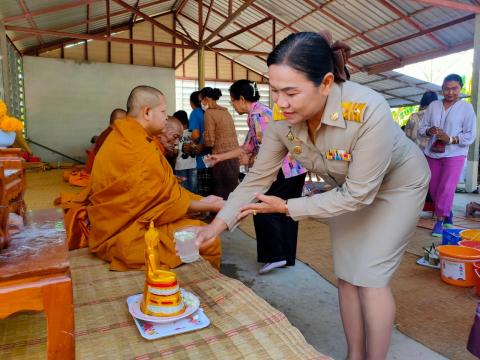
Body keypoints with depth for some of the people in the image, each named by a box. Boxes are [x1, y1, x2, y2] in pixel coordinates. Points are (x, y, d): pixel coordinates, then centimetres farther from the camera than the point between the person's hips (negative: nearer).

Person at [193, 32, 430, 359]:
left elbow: (359, 194, -33)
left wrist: (286, 207, -29)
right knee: (347, 275, 8)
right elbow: (258, 178, -15)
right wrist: (217, 225, -23)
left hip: (396, 185, -5)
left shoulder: (369, 111, -40)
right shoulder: (283, 120, -24)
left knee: (371, 277, -6)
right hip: (349, 188, 5)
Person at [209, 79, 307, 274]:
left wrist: (251, 161, -5)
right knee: (285, 213, 14)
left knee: (263, 210, 0)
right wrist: (220, 157, 23)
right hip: (295, 168, 10)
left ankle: (275, 256, 5)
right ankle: (287, 257, 23)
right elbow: (247, 147, 21)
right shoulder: (259, 112, 18)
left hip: (285, 169, -10)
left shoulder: (257, 114, -13)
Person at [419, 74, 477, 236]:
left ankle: (440, 221, 1)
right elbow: (422, 128, 4)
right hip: (433, 153, 4)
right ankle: (448, 214, 30)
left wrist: (450, 139, -22)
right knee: (434, 188, 9)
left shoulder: (466, 107, -4)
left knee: (446, 189, -10)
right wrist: (429, 131, -18)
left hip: (454, 154, -4)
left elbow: (470, 135, -7)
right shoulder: (433, 105, 5)